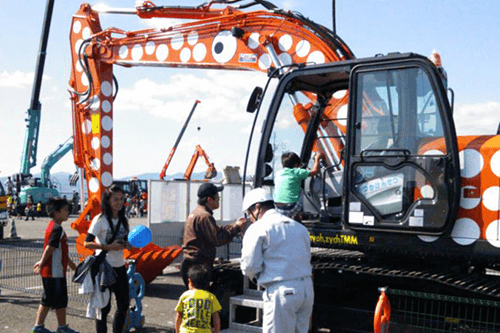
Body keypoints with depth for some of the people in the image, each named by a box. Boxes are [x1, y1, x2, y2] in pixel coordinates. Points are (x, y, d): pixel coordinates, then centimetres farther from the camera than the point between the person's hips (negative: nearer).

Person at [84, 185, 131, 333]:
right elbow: (87, 243, -14)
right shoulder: (100, 219, -11)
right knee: (104, 306, 2)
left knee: (124, 304, 11)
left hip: (120, 267, 6)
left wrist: (128, 245, -6)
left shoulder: (123, 220, 8)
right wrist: (108, 247, -22)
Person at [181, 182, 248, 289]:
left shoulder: (196, 213, 17)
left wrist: (234, 226, 13)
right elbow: (218, 238, -22)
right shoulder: (204, 216, -17)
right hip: (198, 265, -11)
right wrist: (236, 228, -12)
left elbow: (216, 231, 20)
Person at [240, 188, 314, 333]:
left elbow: (250, 267, -8)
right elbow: (306, 259, 16)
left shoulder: (258, 228, -4)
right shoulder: (299, 227, 17)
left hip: (281, 292, -7)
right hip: (307, 288, 7)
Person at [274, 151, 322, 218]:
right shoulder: (296, 172, -3)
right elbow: (315, 171, 2)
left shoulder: (278, 174, 13)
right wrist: (317, 159, 20)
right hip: (290, 210, -6)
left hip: (278, 209, 6)